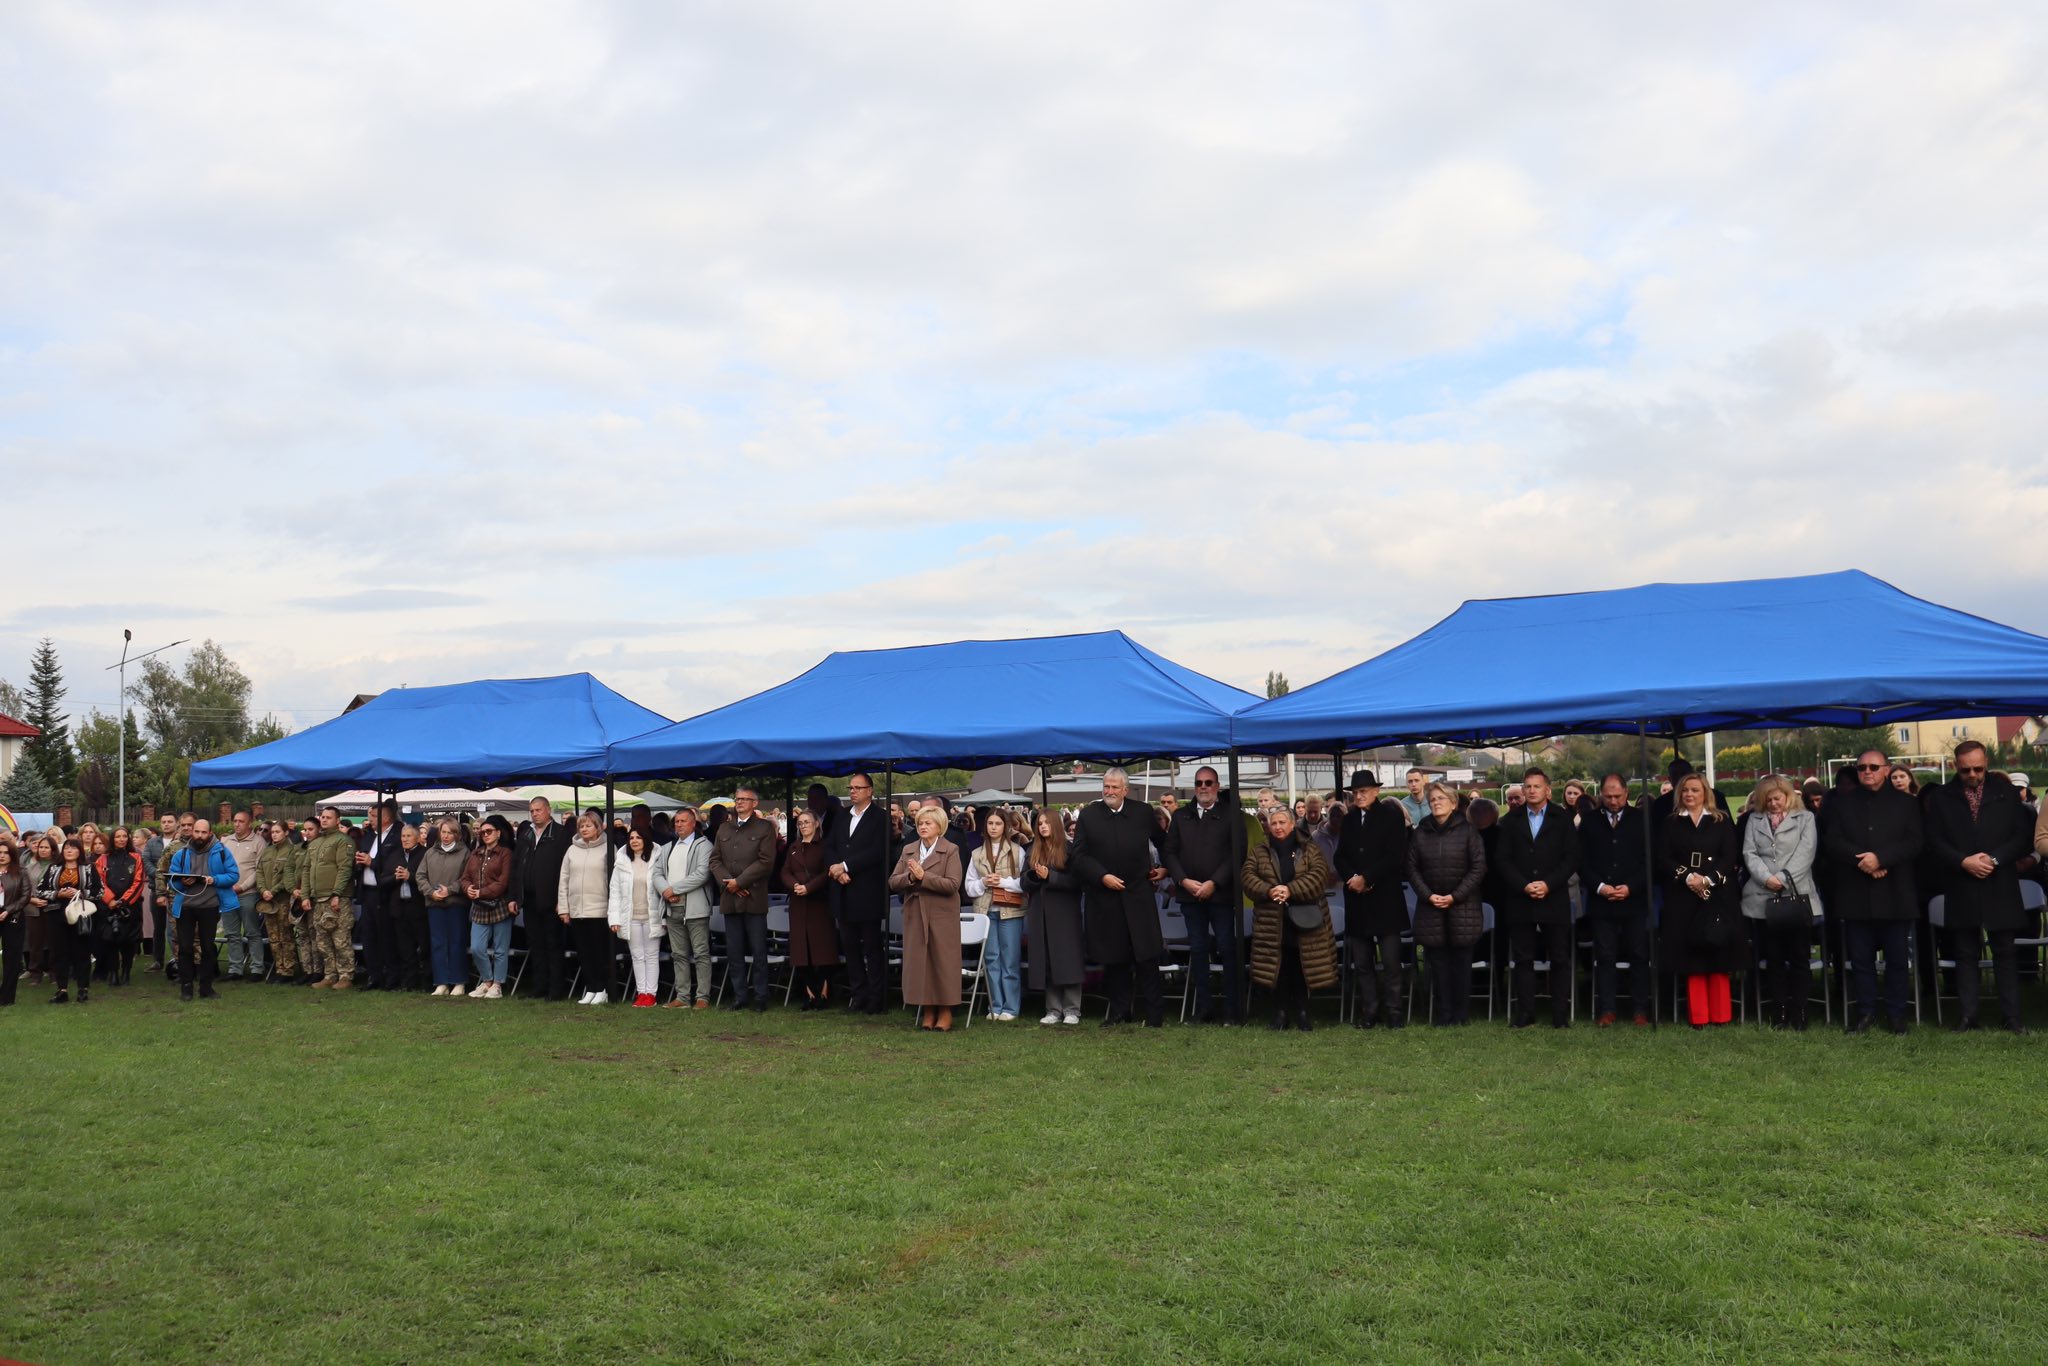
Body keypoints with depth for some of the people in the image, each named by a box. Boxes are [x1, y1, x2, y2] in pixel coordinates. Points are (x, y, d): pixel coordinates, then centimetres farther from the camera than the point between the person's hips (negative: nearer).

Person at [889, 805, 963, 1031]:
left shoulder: (950, 851, -2)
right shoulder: (908, 850, 12)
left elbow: (953, 884, -14)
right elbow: (893, 882, 5)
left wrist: (923, 876, -18)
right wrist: (910, 877, -15)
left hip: (942, 916, -4)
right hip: (915, 915, 4)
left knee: (943, 961, -1)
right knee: (919, 961, 4)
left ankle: (945, 1012, 9)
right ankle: (928, 1011, 14)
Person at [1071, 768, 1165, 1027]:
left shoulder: (1143, 813, 3)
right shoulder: (1088, 815, 1)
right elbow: (1079, 856, -1)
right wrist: (1103, 877, -10)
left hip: (1138, 895, 0)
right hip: (1104, 897, 0)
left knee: (1146, 956, -2)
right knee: (1114, 958, 7)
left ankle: (1153, 1015, 5)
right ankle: (1119, 1012, 19)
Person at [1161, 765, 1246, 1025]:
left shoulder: (1230, 815, 1)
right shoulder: (1181, 816, 13)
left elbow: (1237, 853, -7)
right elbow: (1169, 851, 8)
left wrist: (1214, 883, -13)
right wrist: (1184, 881, -6)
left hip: (1222, 893, -4)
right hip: (1190, 893, 4)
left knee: (1228, 948, -3)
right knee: (1197, 950, 6)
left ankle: (1233, 1009, 3)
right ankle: (1204, 1008, 11)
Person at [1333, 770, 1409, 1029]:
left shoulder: (1391, 816, -1)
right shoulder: (1349, 819, 14)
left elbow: (1396, 857, -8)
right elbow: (1340, 856, 13)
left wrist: (1366, 878, -11)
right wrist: (1352, 878, -6)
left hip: (1385, 899, -4)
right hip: (1357, 900, 4)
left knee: (1390, 961, -4)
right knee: (1361, 963, 5)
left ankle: (1393, 1012, 3)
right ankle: (1369, 1012, 11)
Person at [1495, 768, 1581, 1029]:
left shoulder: (1563, 819, 5)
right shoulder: (1510, 820, 9)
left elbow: (1571, 858, 0)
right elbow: (1503, 859, 4)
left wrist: (1548, 884, -12)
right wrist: (1524, 886, -10)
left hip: (1554, 899, -1)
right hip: (1519, 900, 1)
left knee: (1560, 959, 1)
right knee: (1523, 959, 4)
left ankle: (1560, 1015, 7)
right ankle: (1524, 1014, 9)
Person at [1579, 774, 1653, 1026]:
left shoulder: (1641, 820, 5)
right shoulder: (1589, 823, 9)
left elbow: (1650, 859, 1)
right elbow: (1582, 862, 7)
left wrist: (1631, 887, -9)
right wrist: (1599, 887, -7)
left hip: (1635, 899, -1)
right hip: (1601, 901, 1)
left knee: (1639, 956, 2)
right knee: (1605, 957, 2)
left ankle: (1640, 1010, 9)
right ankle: (1606, 1010, 6)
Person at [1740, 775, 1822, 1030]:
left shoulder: (1805, 818, 9)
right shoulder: (1754, 820, 15)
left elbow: (1805, 853, -3)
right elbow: (1749, 853, 5)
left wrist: (1784, 879, -12)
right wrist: (1767, 878, -10)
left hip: (1798, 896, -2)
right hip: (1763, 898, 2)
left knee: (1799, 957, -2)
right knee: (1774, 958, 4)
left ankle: (1798, 1013, 4)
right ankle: (1779, 1014, 8)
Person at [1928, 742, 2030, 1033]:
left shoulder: (2006, 792, 5)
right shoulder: (1941, 797, 4)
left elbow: (2023, 834, 1)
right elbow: (1935, 841, 0)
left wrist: (1994, 859, -12)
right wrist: (1964, 861, -14)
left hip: (2000, 887, 0)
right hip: (1961, 888, 0)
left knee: (2006, 953, 4)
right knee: (1966, 955, 5)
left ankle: (2011, 1018, 10)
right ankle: (1966, 1017, 9)